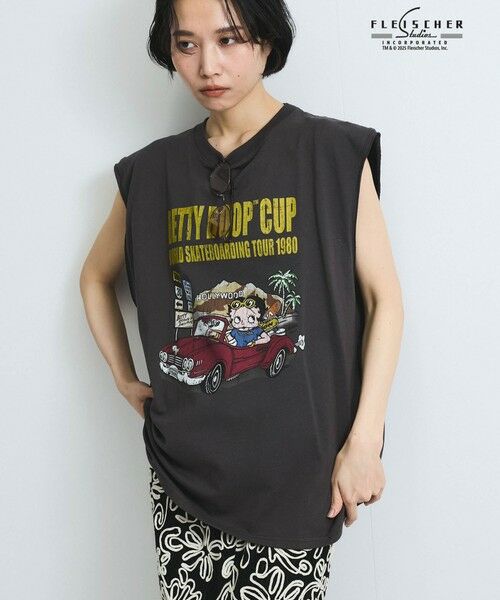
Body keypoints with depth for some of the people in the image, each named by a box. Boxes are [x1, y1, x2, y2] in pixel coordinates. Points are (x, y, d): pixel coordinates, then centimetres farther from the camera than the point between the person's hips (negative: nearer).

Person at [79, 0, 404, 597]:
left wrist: (364, 440, -9)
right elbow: (95, 277, 20)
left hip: (297, 460, -3)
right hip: (184, 460, 3)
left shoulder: (334, 153, -5)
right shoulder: (152, 171, 5)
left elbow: (384, 299, -4)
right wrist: (125, 378, 10)